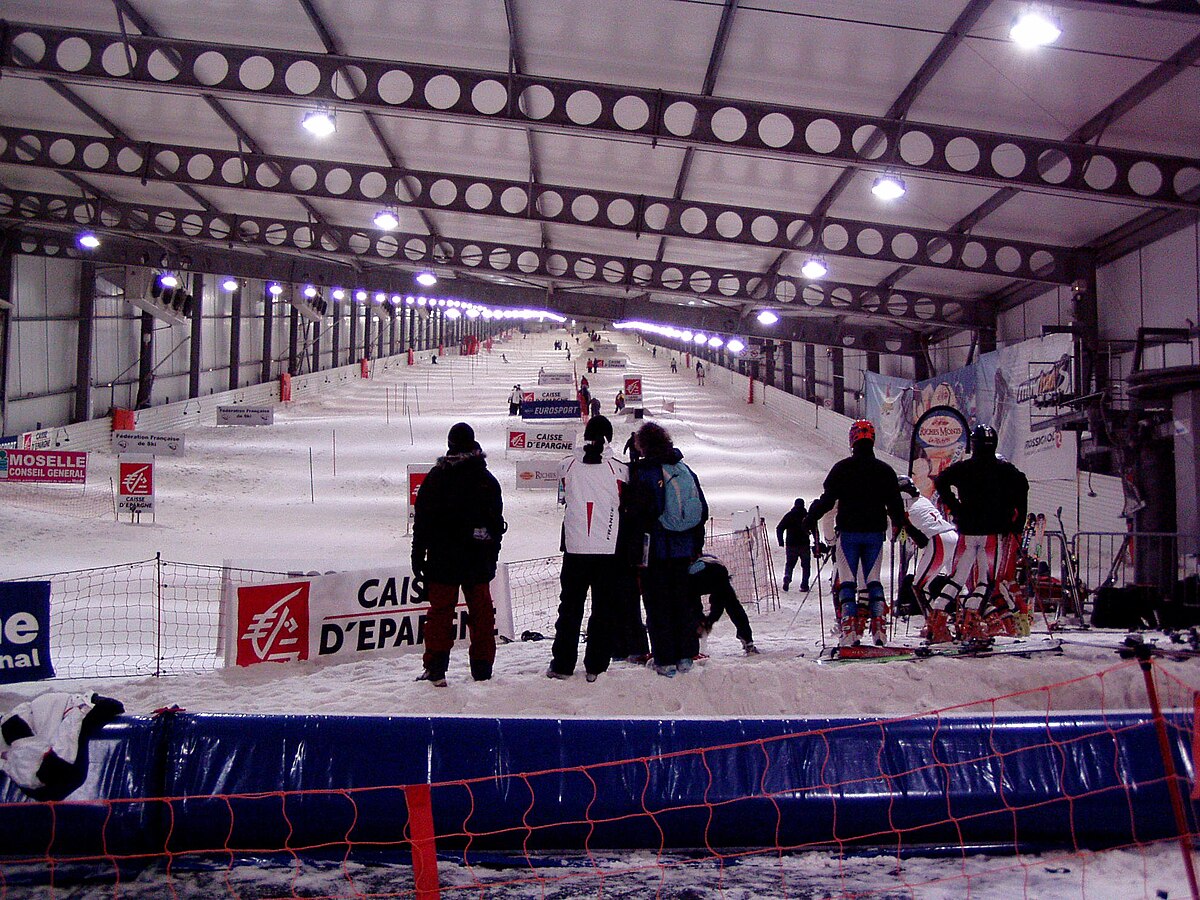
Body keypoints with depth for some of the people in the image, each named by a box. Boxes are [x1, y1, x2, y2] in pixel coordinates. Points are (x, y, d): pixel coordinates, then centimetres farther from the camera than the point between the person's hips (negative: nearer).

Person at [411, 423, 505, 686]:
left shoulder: (435, 477, -5)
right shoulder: (487, 479, 3)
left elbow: (422, 521, -4)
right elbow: (497, 523, 9)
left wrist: (418, 557, 2)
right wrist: (491, 558, 17)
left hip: (443, 561, -2)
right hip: (479, 562, 2)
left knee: (440, 612, 3)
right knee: (481, 612, 10)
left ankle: (435, 669, -1)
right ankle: (482, 670, 13)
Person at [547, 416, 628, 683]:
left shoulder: (567, 465, -2)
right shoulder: (619, 470, -6)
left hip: (575, 548, 1)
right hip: (608, 550, -1)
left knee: (570, 607, 12)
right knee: (604, 609, 8)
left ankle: (562, 664, 14)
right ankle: (595, 666, 10)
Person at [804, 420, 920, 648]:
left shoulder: (842, 468, -4)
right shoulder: (885, 470, 3)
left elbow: (827, 499, -5)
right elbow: (895, 503, 7)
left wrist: (810, 519, 8)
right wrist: (902, 525, 23)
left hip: (849, 532, -2)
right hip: (875, 533, 2)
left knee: (847, 581, 2)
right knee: (873, 580, 12)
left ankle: (850, 630, -11)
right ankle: (878, 626, -2)